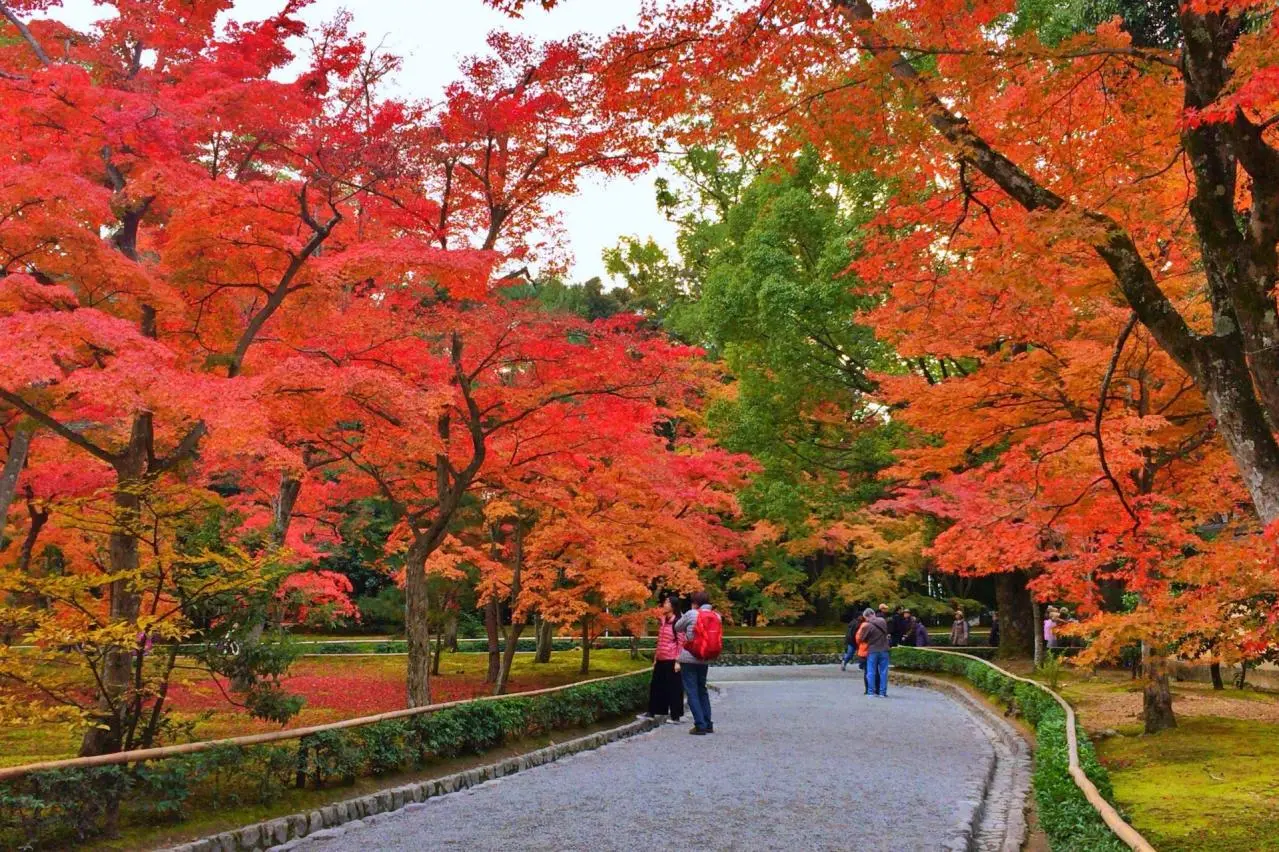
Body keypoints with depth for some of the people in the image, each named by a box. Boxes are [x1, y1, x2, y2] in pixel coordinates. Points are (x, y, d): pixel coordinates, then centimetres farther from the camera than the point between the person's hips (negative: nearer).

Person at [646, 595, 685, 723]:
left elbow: (681, 642, -12)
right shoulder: (663, 622, 13)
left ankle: (675, 715, 7)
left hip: (671, 660, -8)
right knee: (656, 685, 12)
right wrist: (655, 658, 18)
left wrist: (678, 661, -16)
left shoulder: (677, 622, -11)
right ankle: (652, 712, 20)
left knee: (673, 687, 0)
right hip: (661, 660, 8)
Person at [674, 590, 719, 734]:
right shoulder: (716, 616, 2)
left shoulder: (691, 614, -10)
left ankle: (700, 725, -5)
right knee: (702, 690, 18)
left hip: (689, 659, -5)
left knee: (692, 692, 0)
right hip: (704, 659, 5)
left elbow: (677, 628, 4)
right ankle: (708, 724, 18)